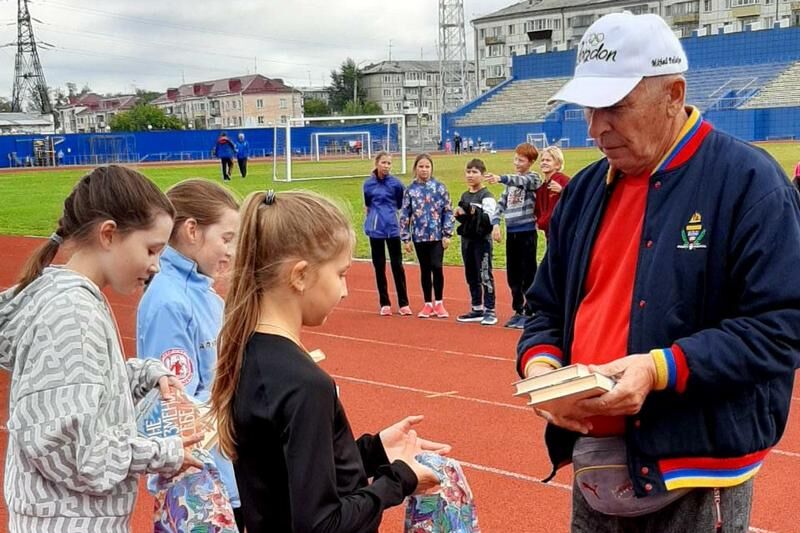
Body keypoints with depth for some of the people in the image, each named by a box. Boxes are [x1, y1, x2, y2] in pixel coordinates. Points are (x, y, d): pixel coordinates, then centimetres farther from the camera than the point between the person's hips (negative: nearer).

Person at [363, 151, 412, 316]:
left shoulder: (396, 183, -5)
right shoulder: (368, 184, 1)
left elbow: (401, 204, 7)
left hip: (392, 228, -2)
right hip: (375, 229, 2)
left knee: (397, 265, 1)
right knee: (379, 266, 6)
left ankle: (403, 304, 7)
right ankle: (385, 304, 13)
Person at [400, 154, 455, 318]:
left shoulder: (439, 187, -2)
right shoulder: (410, 190, 2)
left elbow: (448, 211, -1)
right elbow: (405, 215, 3)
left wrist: (447, 234, -6)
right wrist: (405, 238, 1)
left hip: (437, 235, -2)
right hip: (419, 236, 2)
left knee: (436, 267, -8)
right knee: (425, 270, 9)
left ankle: (439, 303, 6)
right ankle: (428, 304, 19)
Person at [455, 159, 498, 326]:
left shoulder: (486, 196, -10)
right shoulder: (465, 196, 13)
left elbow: (488, 218, -21)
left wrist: (473, 212, -32)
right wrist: (459, 215, -2)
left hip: (482, 240, -8)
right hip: (466, 239, 8)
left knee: (485, 275, -5)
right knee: (471, 276, 13)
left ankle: (490, 310, 0)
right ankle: (477, 309, 22)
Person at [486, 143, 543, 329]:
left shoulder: (533, 178, -5)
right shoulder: (511, 181, 14)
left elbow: (522, 181, -27)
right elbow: (502, 203, 12)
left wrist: (501, 178, -43)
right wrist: (496, 223, -3)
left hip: (527, 232, -6)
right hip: (511, 232, 6)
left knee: (528, 274, 0)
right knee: (513, 275, 11)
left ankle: (529, 312, 7)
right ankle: (518, 311, 22)